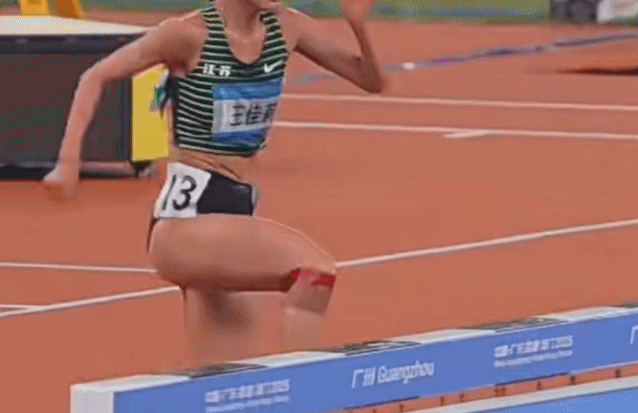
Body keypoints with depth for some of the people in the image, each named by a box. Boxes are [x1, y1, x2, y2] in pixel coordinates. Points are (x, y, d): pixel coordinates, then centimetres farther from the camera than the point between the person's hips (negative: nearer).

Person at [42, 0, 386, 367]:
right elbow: (96, 78, -2)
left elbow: (372, 80, 11)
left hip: (237, 212, 7)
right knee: (314, 269, -29)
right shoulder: (190, 34, -10)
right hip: (186, 220, -7)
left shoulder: (287, 29, 5)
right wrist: (69, 161, -11)